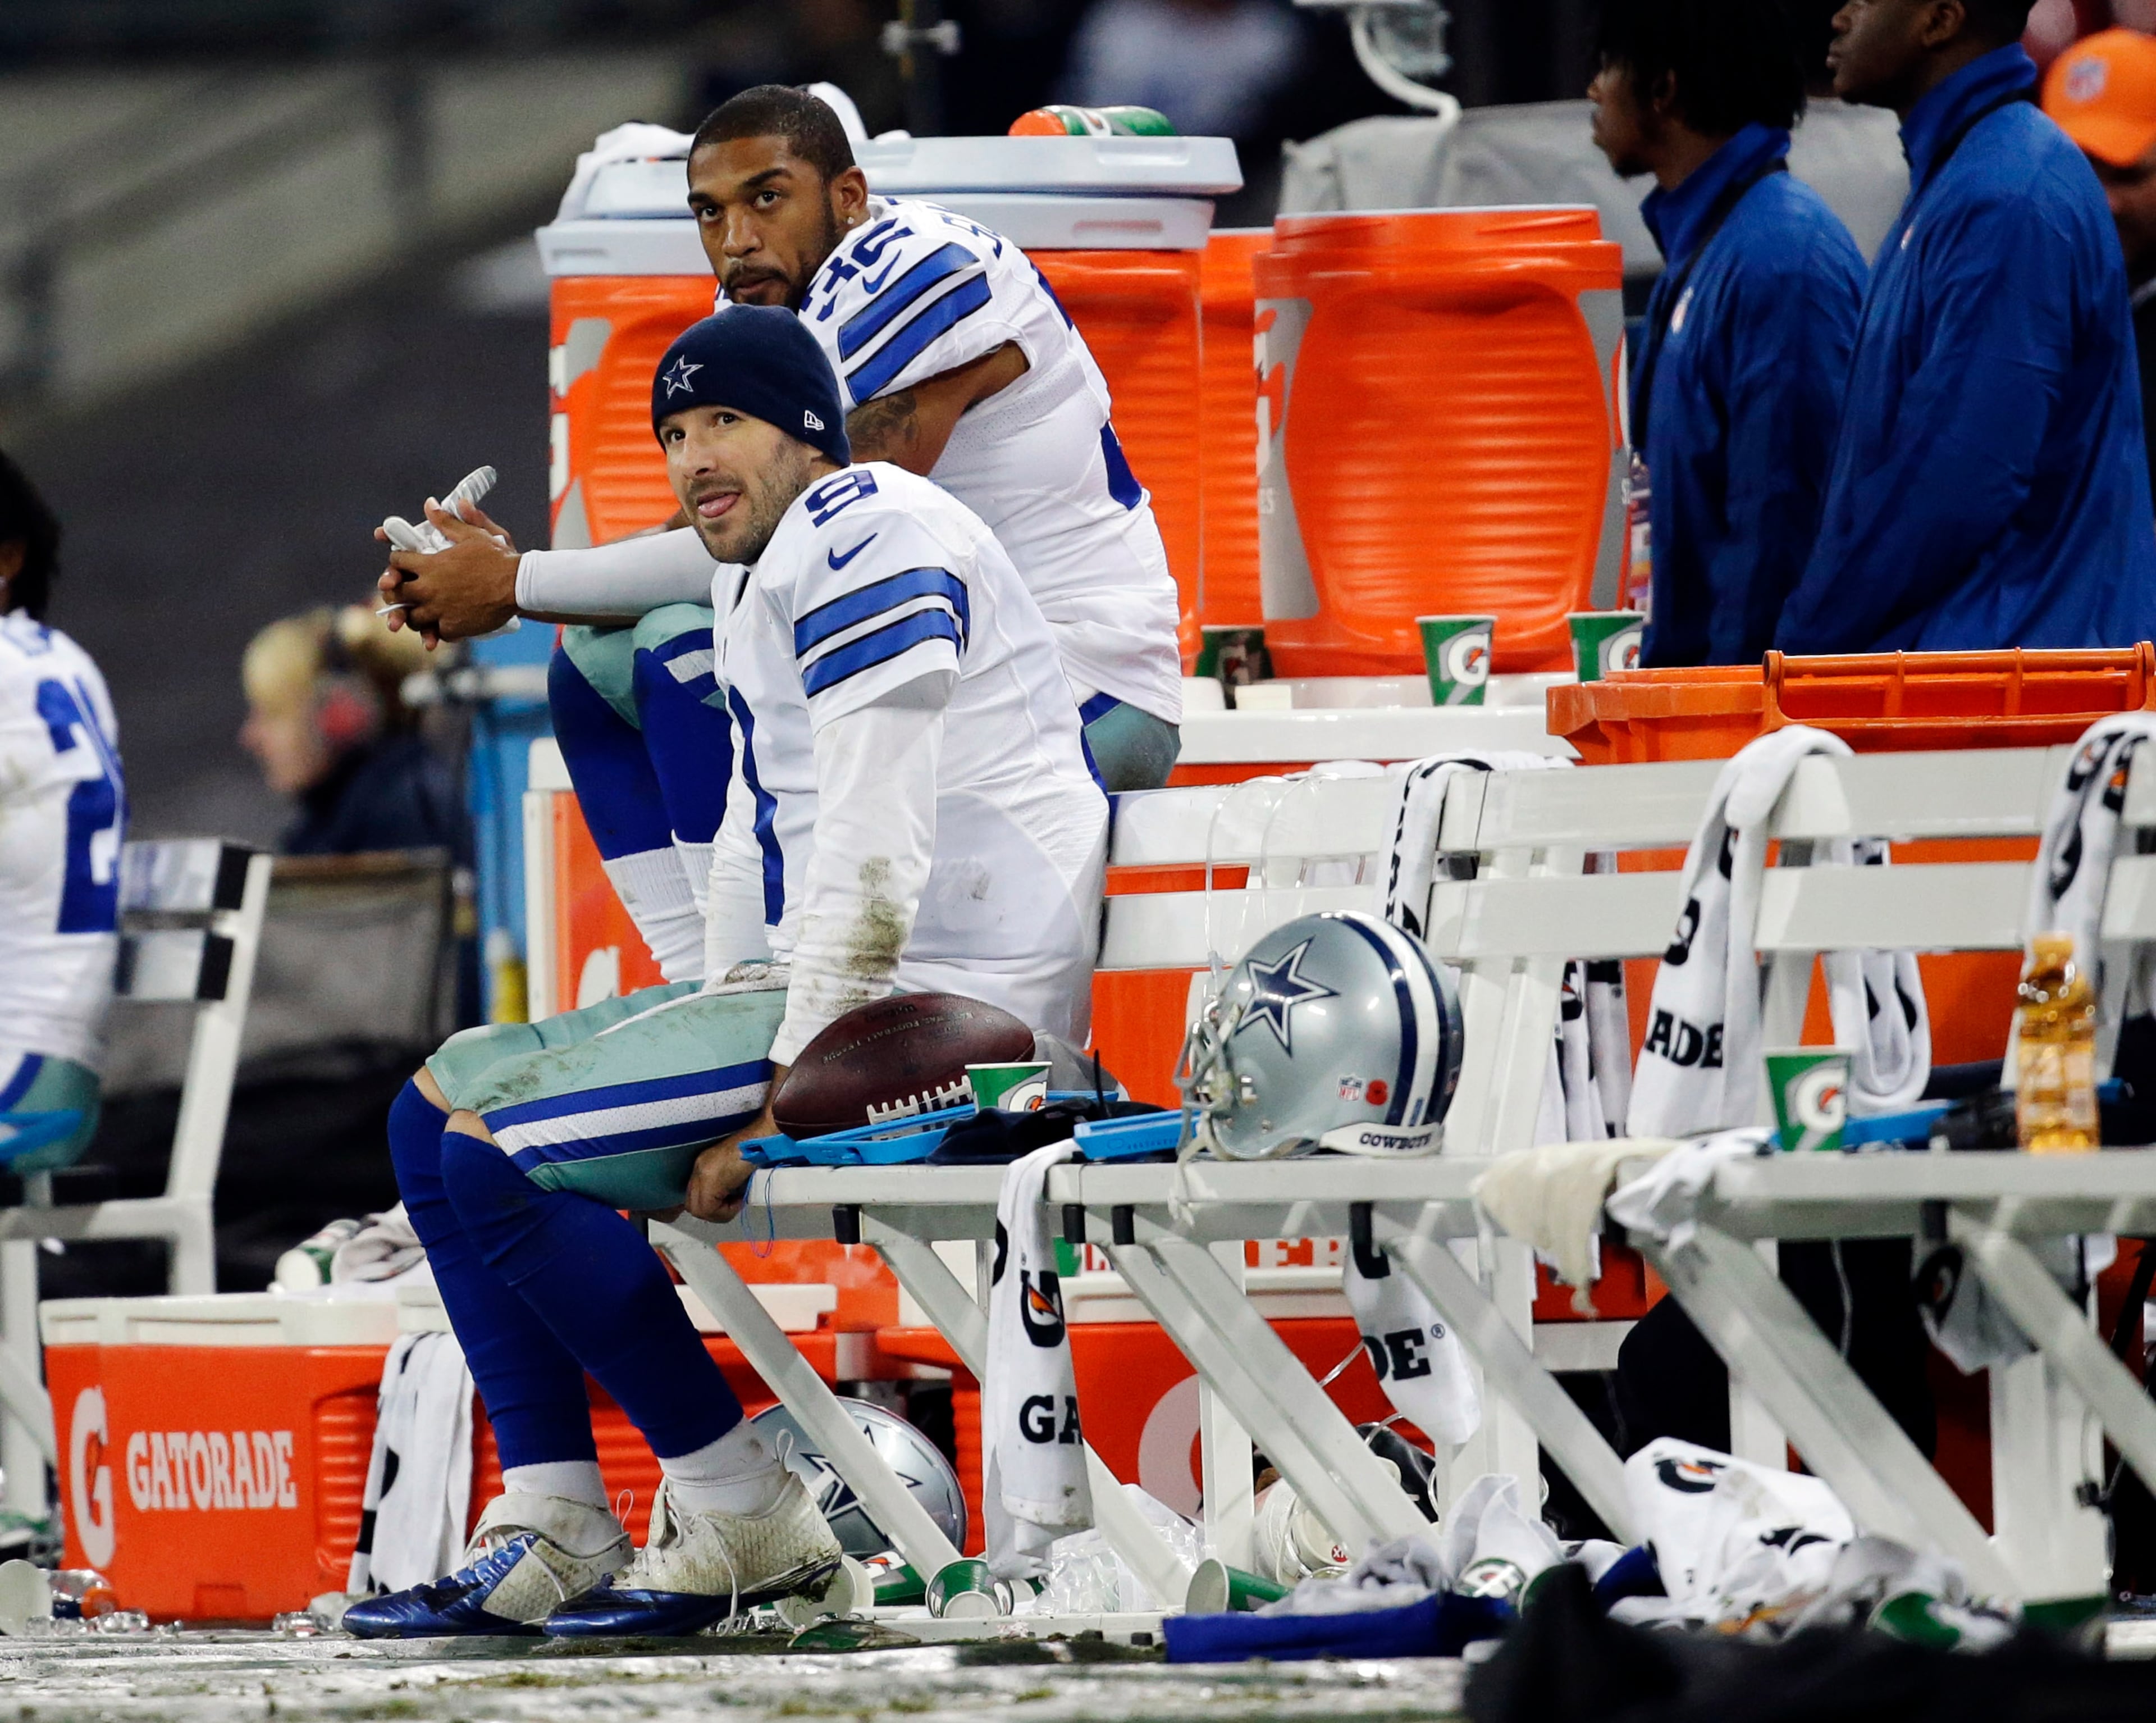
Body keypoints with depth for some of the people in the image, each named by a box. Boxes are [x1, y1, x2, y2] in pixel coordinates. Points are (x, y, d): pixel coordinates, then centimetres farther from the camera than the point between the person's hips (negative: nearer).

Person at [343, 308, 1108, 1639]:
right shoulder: (760, 576, 22)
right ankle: (552, 1536, 2)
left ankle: (743, 1515, -11)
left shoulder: (866, 540, -13)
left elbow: (877, 858, -21)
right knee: (438, 1106, 10)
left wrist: (781, 1103, -21)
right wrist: (723, 1031, 9)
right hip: (807, 988, 11)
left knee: (498, 1154, -19)